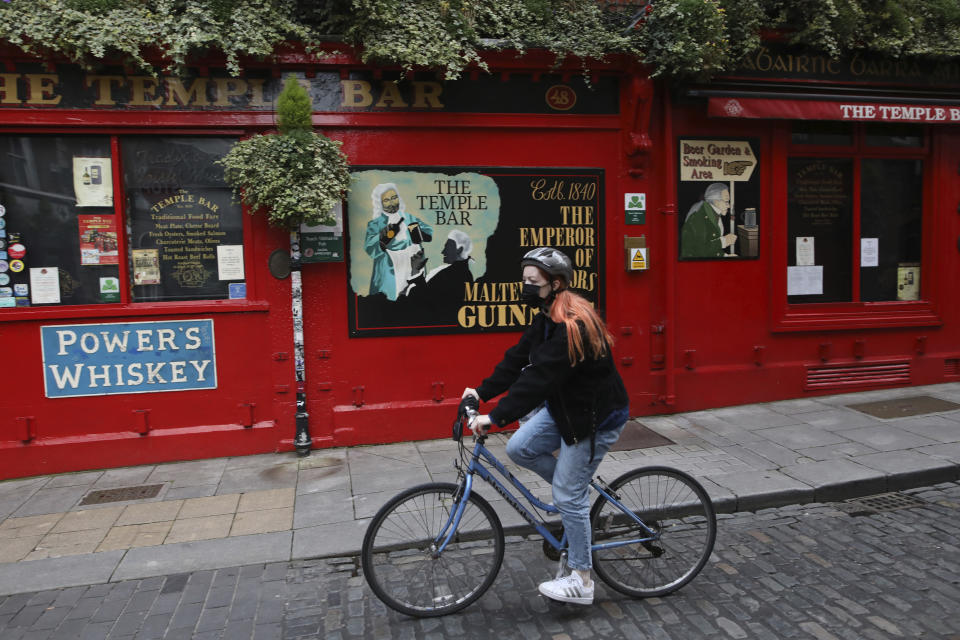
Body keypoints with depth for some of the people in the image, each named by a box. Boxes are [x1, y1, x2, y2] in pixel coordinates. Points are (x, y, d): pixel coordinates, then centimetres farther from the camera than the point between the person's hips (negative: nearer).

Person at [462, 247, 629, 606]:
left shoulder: (573, 326, -28)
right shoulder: (547, 318, 3)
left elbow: (538, 377, -34)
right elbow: (518, 360, 4)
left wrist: (496, 417, -35)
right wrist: (482, 391, -4)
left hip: (596, 417, -9)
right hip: (564, 407, 9)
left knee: (568, 496, -3)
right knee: (519, 449, -1)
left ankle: (581, 582, 15)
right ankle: (579, 491, 20)